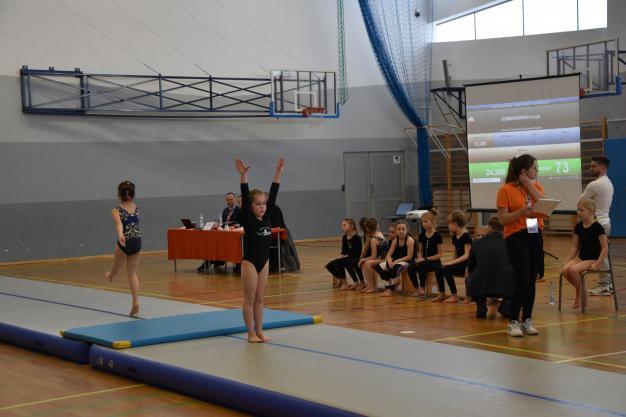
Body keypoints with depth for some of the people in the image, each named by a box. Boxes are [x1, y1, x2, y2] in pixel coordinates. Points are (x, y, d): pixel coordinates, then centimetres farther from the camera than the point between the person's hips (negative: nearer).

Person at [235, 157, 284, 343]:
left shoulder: (266, 218, 3)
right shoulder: (247, 220, -11)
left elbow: (273, 195, 1)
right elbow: (245, 197, -21)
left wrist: (278, 173, -2)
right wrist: (243, 176, -31)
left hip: (264, 262, 6)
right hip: (250, 262, -6)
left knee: (259, 299, 12)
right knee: (249, 299, 3)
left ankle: (259, 331, 18)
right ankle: (251, 333, 9)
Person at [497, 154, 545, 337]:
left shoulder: (536, 186, 10)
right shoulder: (506, 190, -6)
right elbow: (502, 219, -10)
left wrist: (530, 186, -8)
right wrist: (522, 211, -23)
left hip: (535, 236, 5)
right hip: (516, 237, -5)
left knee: (531, 281, 6)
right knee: (522, 282, -11)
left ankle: (527, 321, 16)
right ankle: (513, 322, -1)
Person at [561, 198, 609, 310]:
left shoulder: (597, 227, -13)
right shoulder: (578, 227, 6)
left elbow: (605, 248, -14)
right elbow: (575, 247, 11)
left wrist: (597, 264, -19)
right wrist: (566, 261, 2)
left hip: (593, 259, -6)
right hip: (581, 257, 6)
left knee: (573, 270, -31)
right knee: (564, 270, -21)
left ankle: (580, 295, -7)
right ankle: (581, 292, 0)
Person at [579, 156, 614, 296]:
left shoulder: (594, 185, -19)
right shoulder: (609, 183, 13)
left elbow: (580, 201, -10)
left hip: (598, 224, -10)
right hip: (605, 221, 10)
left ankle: (604, 286, -3)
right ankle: (606, 283, 18)